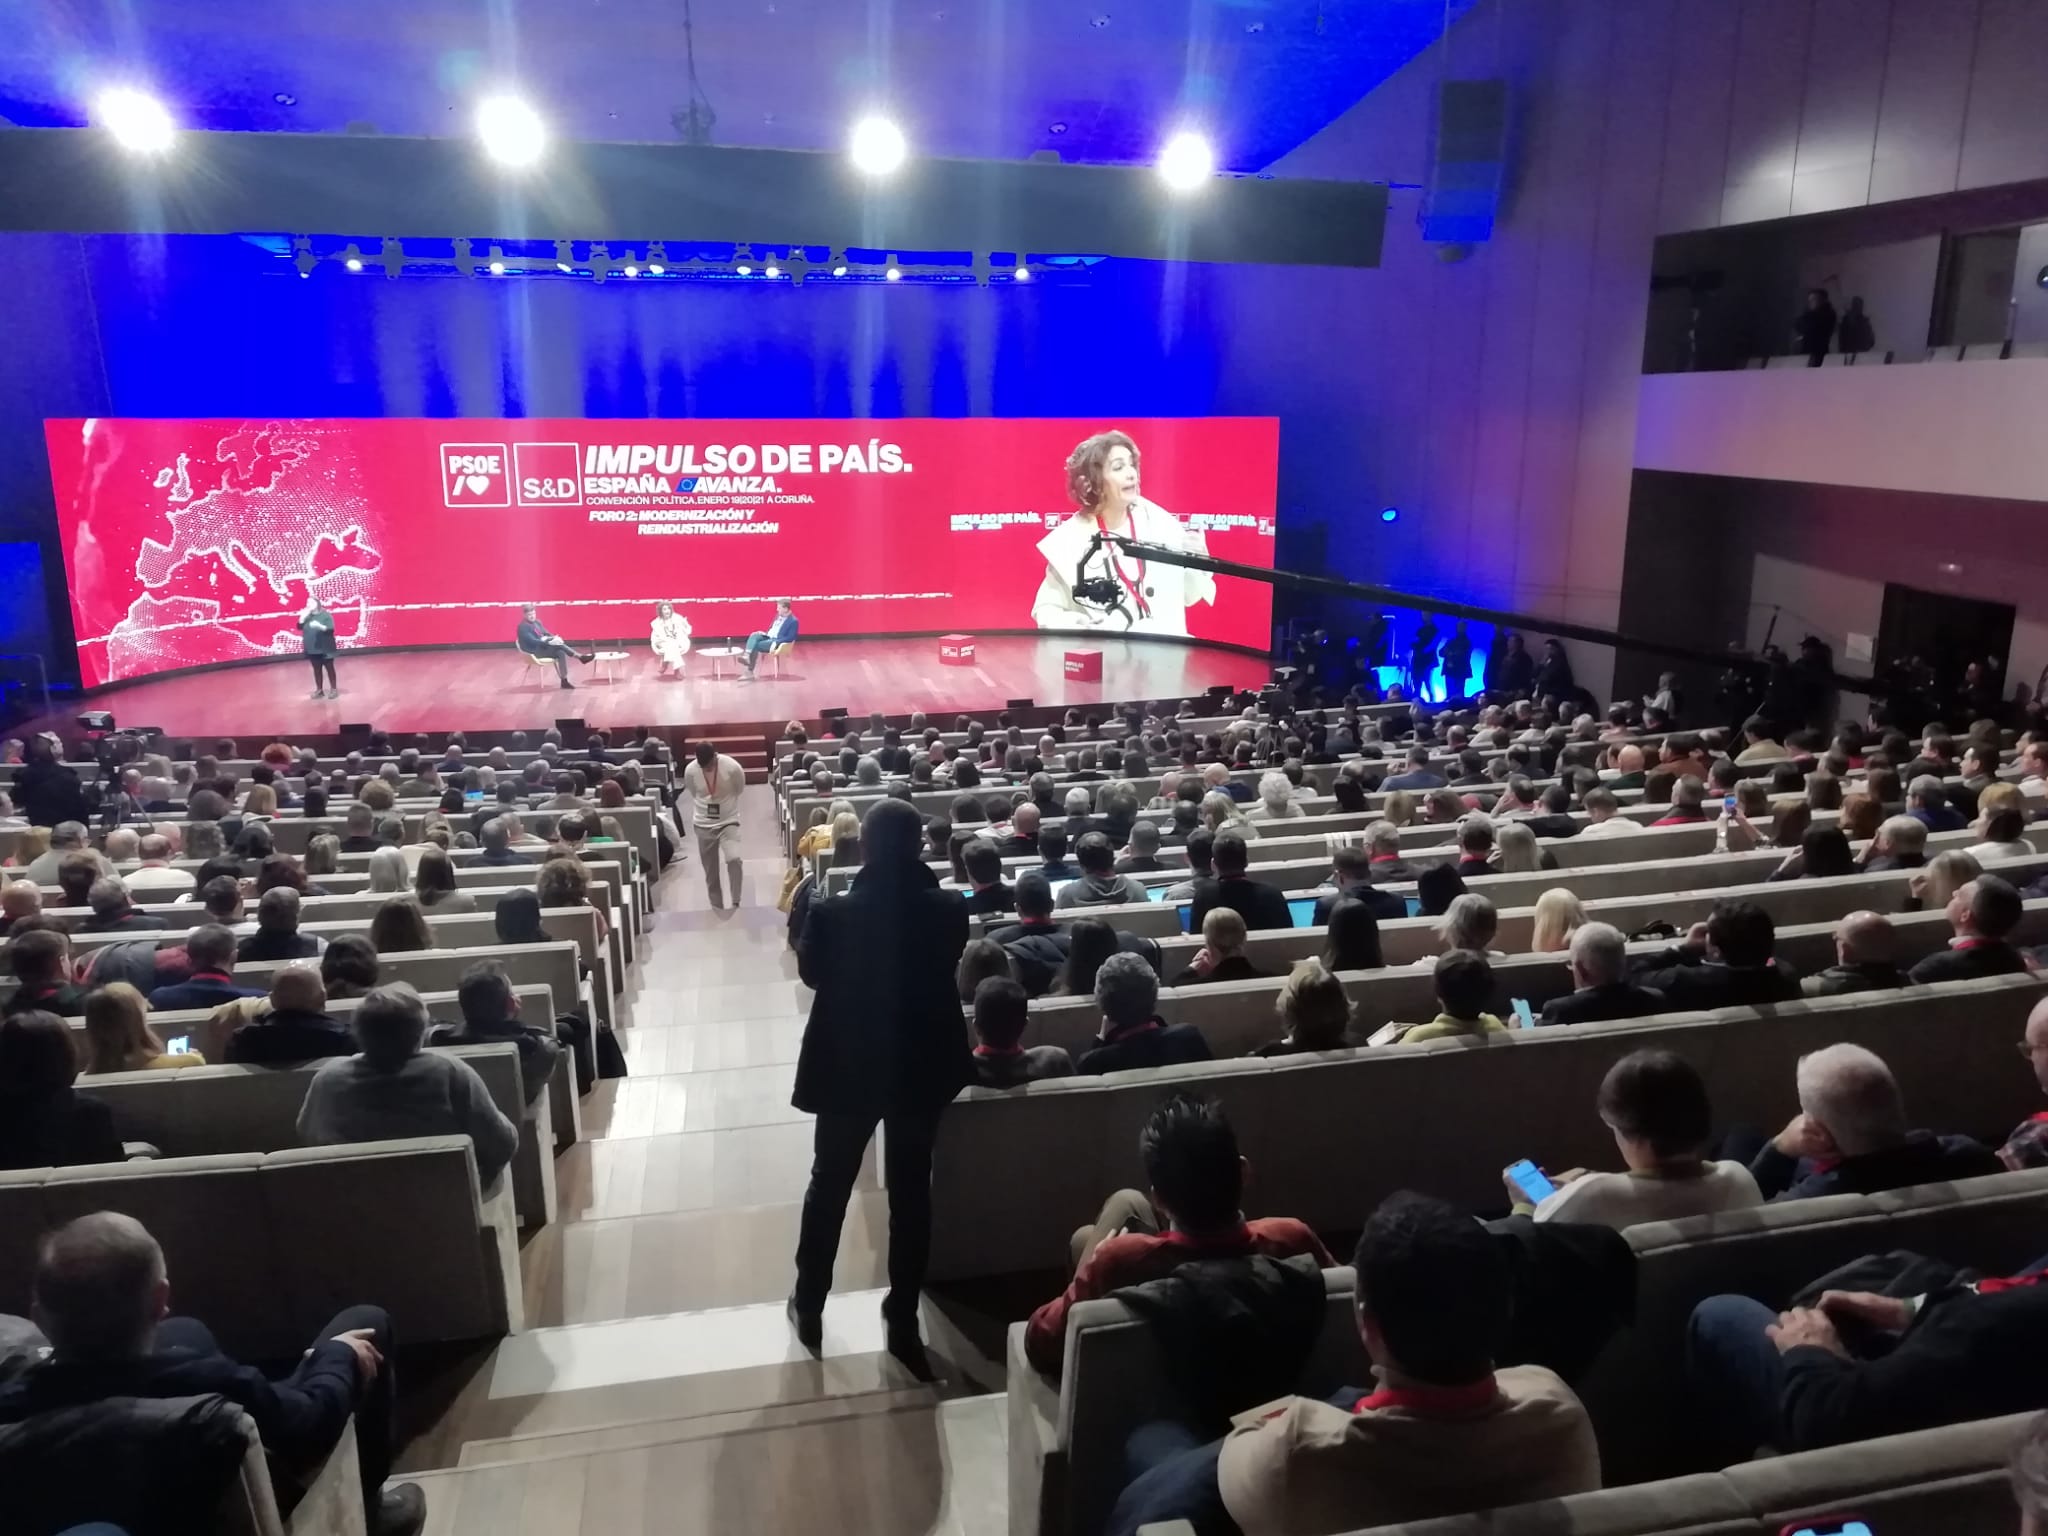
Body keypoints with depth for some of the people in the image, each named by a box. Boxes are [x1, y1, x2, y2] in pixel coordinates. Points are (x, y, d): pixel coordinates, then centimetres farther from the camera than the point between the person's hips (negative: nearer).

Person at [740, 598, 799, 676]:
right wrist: (765, 633, 5)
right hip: (768, 637, 8)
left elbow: (790, 638, -16)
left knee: (756, 645, -24)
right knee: (754, 635, -20)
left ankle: (749, 671, -18)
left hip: (777, 642, -8)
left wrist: (776, 642, -24)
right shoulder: (778, 615, 15)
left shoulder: (793, 621, -11)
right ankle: (747, 657, -35)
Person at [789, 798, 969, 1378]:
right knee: (911, 1191, 14)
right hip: (922, 1066, 1)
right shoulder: (948, 910, -15)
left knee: (829, 1187, 19)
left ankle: (809, 1308, 34)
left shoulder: (833, 912, -21)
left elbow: (811, 972, -2)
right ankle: (903, 1320, 24)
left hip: (848, 1068, -1)